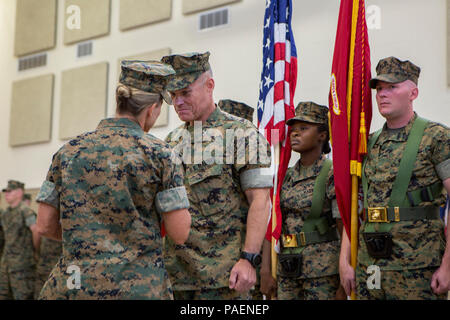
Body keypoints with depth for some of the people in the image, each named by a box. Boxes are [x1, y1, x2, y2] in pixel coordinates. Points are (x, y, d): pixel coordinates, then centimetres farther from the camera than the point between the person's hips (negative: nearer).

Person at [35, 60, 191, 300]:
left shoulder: (69, 150, 6)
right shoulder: (157, 153, -5)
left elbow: (45, 225, 6)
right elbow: (180, 233, -7)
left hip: (74, 285, 3)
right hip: (140, 287, -3)